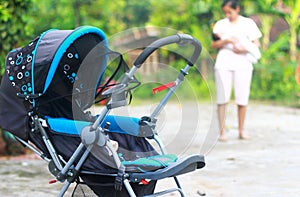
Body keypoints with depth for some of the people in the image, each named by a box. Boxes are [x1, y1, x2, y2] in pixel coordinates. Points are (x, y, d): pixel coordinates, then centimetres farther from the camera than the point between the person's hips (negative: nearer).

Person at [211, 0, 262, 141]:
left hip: (243, 63, -1)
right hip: (224, 63, 1)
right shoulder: (220, 24, 13)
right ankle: (222, 131, -4)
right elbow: (213, 45, 6)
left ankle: (241, 131, 4)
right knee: (222, 97, -4)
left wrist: (245, 49, -11)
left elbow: (257, 44, 7)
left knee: (242, 98, -4)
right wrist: (226, 41, -11)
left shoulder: (248, 23, 10)